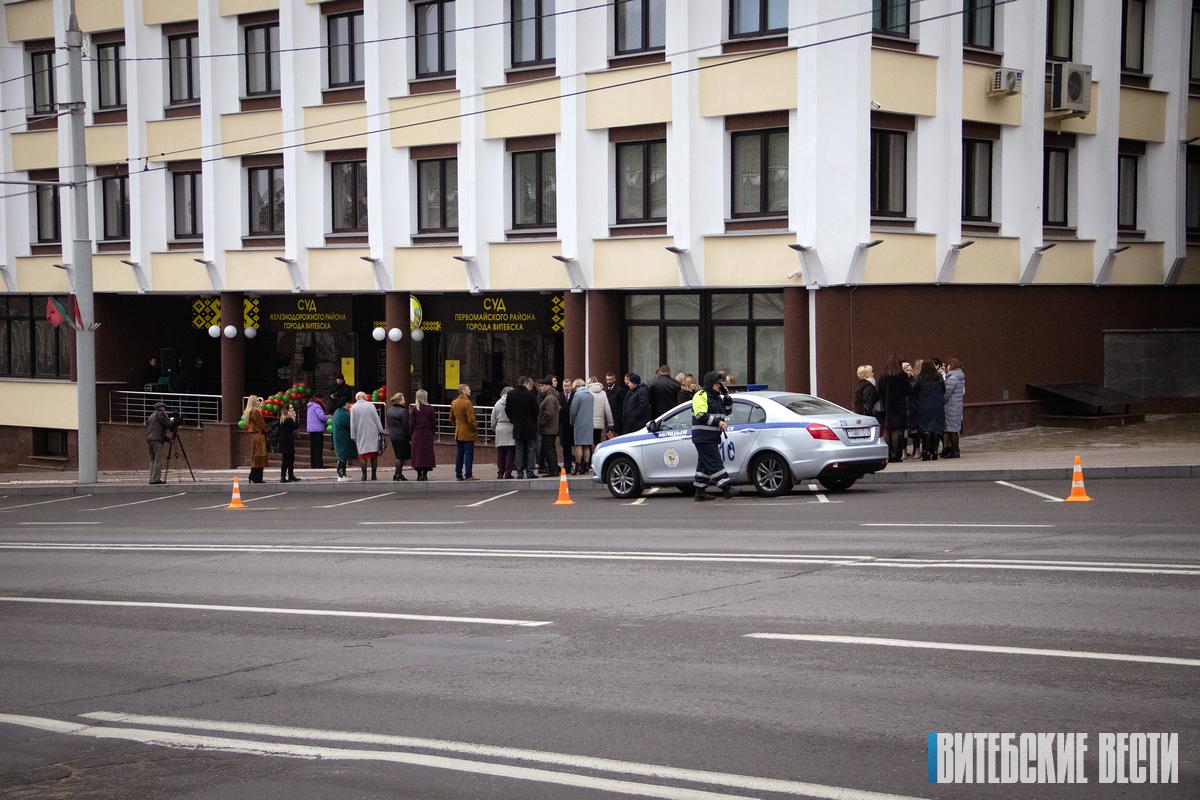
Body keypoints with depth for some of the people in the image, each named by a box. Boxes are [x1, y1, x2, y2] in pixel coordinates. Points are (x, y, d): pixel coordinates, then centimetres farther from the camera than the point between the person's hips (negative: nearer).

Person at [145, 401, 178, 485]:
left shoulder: (151, 417, 25)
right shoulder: (160, 413, 1)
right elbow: (167, 424, -8)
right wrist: (173, 421, 13)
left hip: (149, 439, 8)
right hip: (158, 440, -8)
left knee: (153, 459, 10)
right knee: (159, 460, -9)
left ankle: (152, 479, 7)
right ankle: (156, 479, -14)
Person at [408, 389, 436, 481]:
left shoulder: (413, 408, -6)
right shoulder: (430, 408, -3)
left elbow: (411, 423, -3)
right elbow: (434, 423, 1)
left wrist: (410, 435, 4)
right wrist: (432, 432, 13)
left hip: (417, 434, -1)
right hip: (428, 434, 1)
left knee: (417, 453, 3)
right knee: (427, 453, 7)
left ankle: (419, 474, -1)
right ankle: (425, 474, 5)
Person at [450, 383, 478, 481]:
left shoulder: (454, 403, 8)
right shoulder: (467, 403, -17)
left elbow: (451, 417, 17)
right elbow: (471, 419, -19)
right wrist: (475, 428, -5)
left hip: (458, 433, 8)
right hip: (468, 433, -8)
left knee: (459, 454, 12)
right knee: (469, 454, -4)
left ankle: (458, 475, 14)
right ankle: (468, 475, -5)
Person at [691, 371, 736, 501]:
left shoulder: (717, 397, 19)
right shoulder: (701, 396, -10)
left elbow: (728, 411, 21)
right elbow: (701, 416, -19)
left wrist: (726, 396, 8)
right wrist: (718, 422, -22)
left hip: (712, 438, 10)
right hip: (703, 436, -10)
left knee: (704, 464, 11)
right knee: (715, 463, -11)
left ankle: (700, 492, 14)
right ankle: (726, 489, -15)